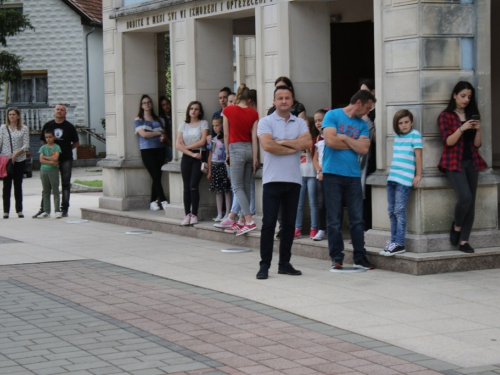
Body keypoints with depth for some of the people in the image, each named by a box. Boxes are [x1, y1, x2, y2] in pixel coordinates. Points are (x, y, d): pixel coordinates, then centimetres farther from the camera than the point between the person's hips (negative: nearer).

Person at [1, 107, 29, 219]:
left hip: (20, 160, 0)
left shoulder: (24, 129, 3)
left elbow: (26, 145, -1)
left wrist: (16, 153, -14)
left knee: (18, 185, 5)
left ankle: (19, 210, 10)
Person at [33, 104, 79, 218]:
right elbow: (42, 141, 13)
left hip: (66, 159, -1)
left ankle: (64, 209, 9)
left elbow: (76, 143, 9)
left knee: (66, 184, 3)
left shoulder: (69, 127, 1)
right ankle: (43, 209, 5)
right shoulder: (48, 125, 4)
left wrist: (65, 149, 2)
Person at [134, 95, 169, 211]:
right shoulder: (138, 120, 5)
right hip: (147, 150, -4)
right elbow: (143, 134, -8)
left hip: (160, 149, 4)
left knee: (157, 177, 0)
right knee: (156, 176, -11)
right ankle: (163, 201, -13)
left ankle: (153, 202, 6)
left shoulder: (158, 120, 18)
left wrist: (163, 136, -7)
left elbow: (164, 133, 18)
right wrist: (158, 133, -1)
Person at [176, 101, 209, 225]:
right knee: (186, 187, 0)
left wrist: (187, 146, -3)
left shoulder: (203, 123, 4)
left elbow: (202, 141, -7)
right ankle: (187, 214, 2)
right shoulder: (183, 125, 11)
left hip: (198, 157, -3)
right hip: (186, 157, 3)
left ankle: (194, 214, -6)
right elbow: (178, 144, 2)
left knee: (193, 186, -12)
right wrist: (192, 153, -8)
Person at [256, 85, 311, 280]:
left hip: (294, 179, 4)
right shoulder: (266, 122, 1)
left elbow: (307, 142, -7)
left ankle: (284, 263, 15)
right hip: (273, 179, -4)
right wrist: (293, 147, -7)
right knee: (269, 223, -4)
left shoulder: (300, 123, 11)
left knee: (289, 223, 7)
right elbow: (267, 145, -16)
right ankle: (264, 265, -1)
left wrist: (282, 142, -10)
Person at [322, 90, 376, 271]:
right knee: (334, 220, 0)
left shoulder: (362, 124, 11)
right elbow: (330, 140, -14)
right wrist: (354, 143, -2)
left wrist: (344, 137, -5)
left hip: (353, 175, 4)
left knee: (357, 219, 3)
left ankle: (360, 257, 9)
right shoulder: (333, 115, -1)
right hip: (333, 174, -4)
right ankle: (336, 258, 6)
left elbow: (364, 149, -1)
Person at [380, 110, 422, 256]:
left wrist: (418, 175, -10)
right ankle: (394, 241, 14)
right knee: (391, 211, 8)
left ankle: (399, 244, -8)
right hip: (392, 178, 7)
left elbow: (418, 155, -7)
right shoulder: (397, 136, 15)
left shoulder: (415, 134, -4)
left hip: (405, 179, -7)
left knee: (399, 211, -9)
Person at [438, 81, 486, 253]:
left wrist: (478, 130, -7)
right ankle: (456, 227, 5)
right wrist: (462, 128, -22)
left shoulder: (471, 115, 14)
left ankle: (464, 241, 3)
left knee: (471, 202, -1)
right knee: (465, 197, -22)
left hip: (471, 162, 5)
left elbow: (477, 144, 11)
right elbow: (448, 141, -10)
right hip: (454, 163, -5)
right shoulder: (446, 116, 1)